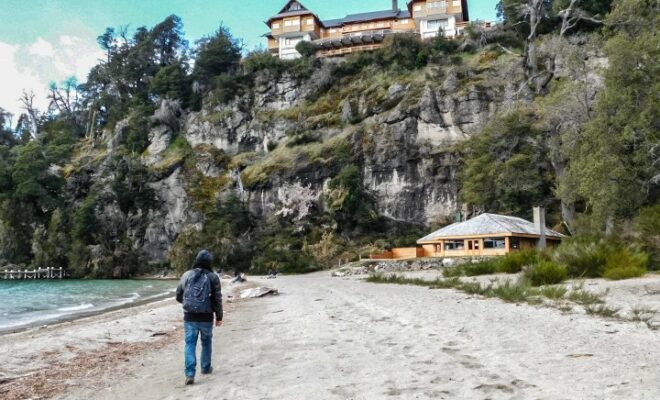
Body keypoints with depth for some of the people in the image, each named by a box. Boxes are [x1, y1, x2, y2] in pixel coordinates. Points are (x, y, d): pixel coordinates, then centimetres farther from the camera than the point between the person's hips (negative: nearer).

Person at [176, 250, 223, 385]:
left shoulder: (186, 275, 0)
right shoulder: (213, 277, -6)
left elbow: (178, 296, 8)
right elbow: (217, 299, -4)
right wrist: (219, 316, 6)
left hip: (189, 317, 1)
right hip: (206, 317, -1)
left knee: (190, 344, 3)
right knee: (206, 342, 19)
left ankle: (190, 373, -7)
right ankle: (206, 368, 31)